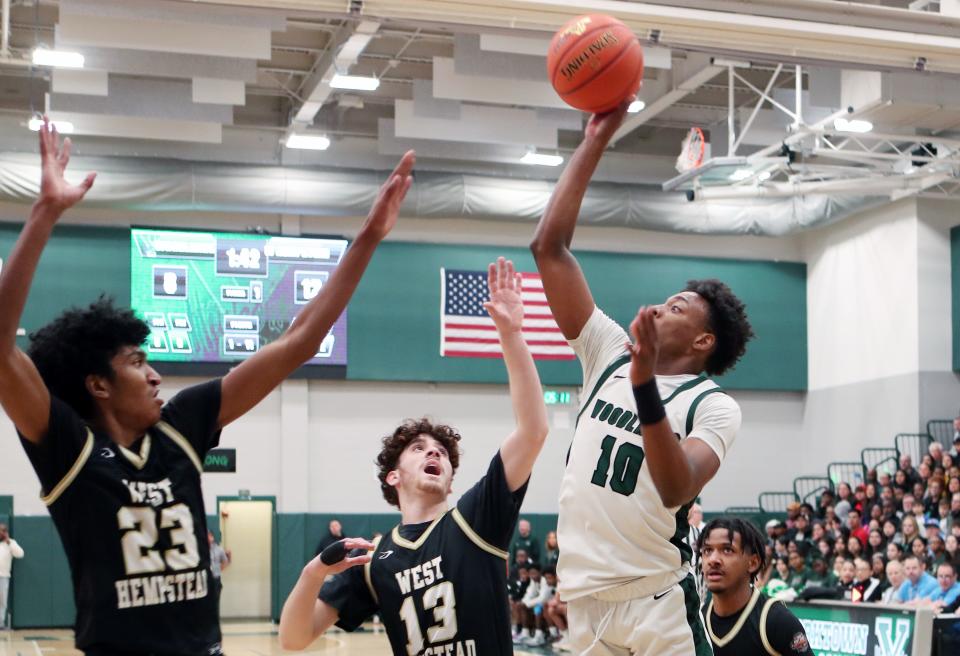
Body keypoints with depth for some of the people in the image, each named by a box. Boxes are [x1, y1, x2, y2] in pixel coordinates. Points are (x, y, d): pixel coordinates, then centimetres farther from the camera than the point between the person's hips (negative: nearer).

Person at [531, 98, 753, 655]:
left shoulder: (713, 406, -6)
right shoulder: (612, 355, 7)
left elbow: (677, 490, -26)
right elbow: (550, 247, 2)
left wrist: (645, 386, -35)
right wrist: (595, 143, -1)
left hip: (658, 602, -5)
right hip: (584, 596, 5)